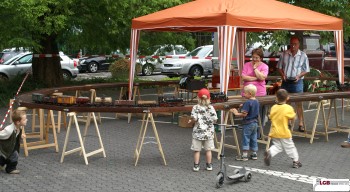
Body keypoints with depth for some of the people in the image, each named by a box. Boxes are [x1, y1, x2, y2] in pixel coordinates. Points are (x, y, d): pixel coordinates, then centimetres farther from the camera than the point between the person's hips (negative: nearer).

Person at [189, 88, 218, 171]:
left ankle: (196, 165, 9)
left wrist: (192, 120, 5)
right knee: (208, 149, 11)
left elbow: (194, 118, -17)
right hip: (208, 132, 1)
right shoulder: (211, 108, -6)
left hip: (198, 132, -1)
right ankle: (209, 165, 17)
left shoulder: (196, 107, -9)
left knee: (197, 150, 6)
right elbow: (215, 120, -7)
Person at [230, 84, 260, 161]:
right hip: (255, 122, 8)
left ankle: (245, 155, -2)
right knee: (254, 138, 14)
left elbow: (244, 114, -23)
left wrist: (236, 113, -11)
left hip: (248, 123, -8)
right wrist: (244, 107, 18)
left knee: (245, 138, -2)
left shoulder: (247, 102, -19)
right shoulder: (256, 101, 6)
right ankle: (254, 154, 20)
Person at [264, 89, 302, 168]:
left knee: (277, 146, 15)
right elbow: (292, 117, -3)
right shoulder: (288, 108, -12)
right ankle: (296, 161, 21)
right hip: (284, 132, -4)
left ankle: (269, 152, -12)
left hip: (274, 132, 4)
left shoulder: (273, 107, 1)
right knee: (290, 147, 11)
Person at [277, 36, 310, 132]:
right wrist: (283, 74, -8)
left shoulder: (303, 55, -2)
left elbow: (306, 70, 2)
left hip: (297, 82, -2)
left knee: (299, 103, -1)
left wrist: (299, 76, -14)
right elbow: (279, 67, 10)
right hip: (286, 81, 3)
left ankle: (301, 124, 5)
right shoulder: (284, 54, 3)